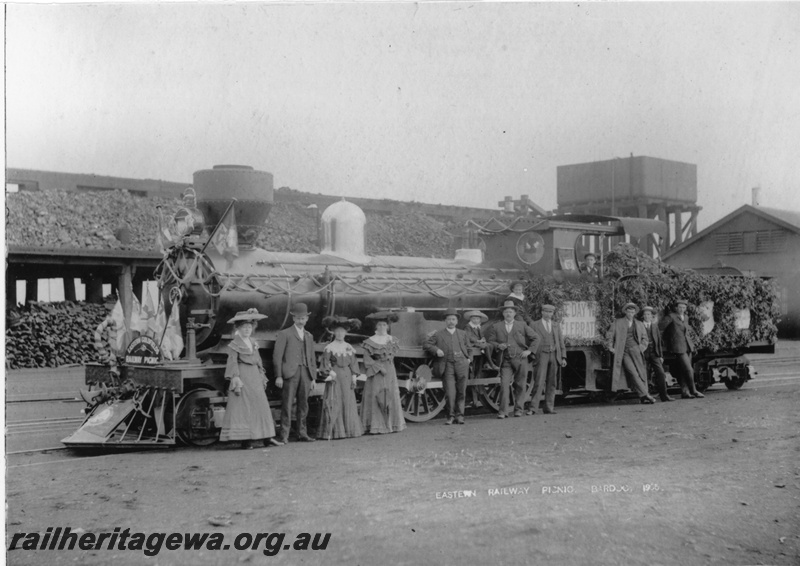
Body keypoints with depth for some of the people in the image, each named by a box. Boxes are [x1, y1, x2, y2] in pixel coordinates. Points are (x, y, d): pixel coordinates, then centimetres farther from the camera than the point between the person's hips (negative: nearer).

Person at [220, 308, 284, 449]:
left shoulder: (253, 343, 16)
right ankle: (245, 439, -5)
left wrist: (262, 376, 19)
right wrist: (235, 379, -18)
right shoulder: (234, 344, -5)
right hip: (242, 376, -7)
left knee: (261, 406, 6)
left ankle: (267, 437, 9)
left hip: (254, 377, 7)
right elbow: (233, 362, -10)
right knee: (242, 407, -6)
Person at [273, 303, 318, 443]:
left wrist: (313, 377, 14)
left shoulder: (309, 336, 20)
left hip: (305, 373, 5)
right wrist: (278, 376, -10)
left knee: (303, 405, 6)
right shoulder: (284, 334, 3)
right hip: (290, 373, -5)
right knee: (287, 404, -6)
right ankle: (284, 435, -4)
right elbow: (277, 356, -2)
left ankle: (302, 433, 13)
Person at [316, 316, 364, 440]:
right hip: (334, 377, -5)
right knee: (333, 404, -8)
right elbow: (325, 362, -4)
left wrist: (354, 376, 4)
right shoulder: (329, 348, -2)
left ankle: (348, 429, 12)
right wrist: (330, 373, -16)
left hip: (347, 377, 5)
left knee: (348, 403, 5)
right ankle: (331, 431, -7)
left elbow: (353, 363, 12)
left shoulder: (349, 348, 11)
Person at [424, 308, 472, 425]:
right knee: (450, 393, -9)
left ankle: (459, 415, 14)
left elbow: (468, 348, 28)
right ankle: (450, 415, 6)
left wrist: (468, 358, 13)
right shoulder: (438, 334, 10)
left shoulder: (462, 334, 20)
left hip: (461, 365, 3)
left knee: (461, 392, 2)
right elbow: (426, 344, 7)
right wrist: (436, 350, -8)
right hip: (447, 366, -3)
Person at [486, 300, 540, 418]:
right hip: (505, 361, 0)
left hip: (520, 359, 1)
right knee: (504, 385, -11)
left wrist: (529, 350, 1)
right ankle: (502, 411, -8)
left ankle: (518, 409, 15)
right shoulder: (496, 327, 9)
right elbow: (489, 341, 9)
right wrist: (498, 345, -10)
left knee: (520, 385, 3)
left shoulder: (522, 325, 10)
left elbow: (535, 338, 12)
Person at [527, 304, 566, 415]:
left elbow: (561, 342, 14)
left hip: (554, 356, 4)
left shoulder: (556, 326, 16)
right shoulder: (535, 325, 4)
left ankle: (549, 408, 8)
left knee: (551, 383, 4)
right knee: (539, 382, -11)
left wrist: (563, 357, 6)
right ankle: (533, 408, -12)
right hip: (541, 355, -4)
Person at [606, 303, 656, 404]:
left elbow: (644, 338, 21)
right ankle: (644, 394, -20)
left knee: (641, 373, -7)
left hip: (635, 350, 2)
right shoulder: (618, 322, 10)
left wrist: (642, 347, 5)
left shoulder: (639, 324, 17)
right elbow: (610, 335, 11)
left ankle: (643, 398, -2)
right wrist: (611, 347, 2)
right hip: (624, 352, -2)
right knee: (633, 373, -16)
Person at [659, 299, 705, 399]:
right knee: (688, 370, -11)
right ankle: (693, 391, -2)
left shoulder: (685, 317, 16)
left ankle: (685, 392, 9)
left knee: (685, 371, 5)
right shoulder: (671, 317, -6)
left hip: (688, 346, 7)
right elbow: (659, 328, -5)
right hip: (678, 348, -7)